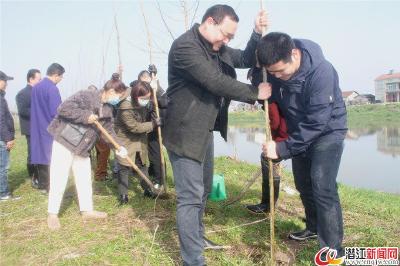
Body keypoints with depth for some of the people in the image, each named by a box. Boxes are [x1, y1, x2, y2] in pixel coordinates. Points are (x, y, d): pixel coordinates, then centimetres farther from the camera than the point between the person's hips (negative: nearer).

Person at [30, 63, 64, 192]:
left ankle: (42, 185, 20)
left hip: (37, 128, 8)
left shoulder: (35, 87, 10)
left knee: (41, 154, 13)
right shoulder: (52, 88, -17)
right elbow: (56, 112, -20)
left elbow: (34, 109, 17)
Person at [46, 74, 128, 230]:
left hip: (82, 148, 8)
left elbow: (108, 130, 8)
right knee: (59, 180, -2)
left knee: (85, 179, 13)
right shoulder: (85, 96, -19)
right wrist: (85, 116, -27)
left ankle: (87, 210, 26)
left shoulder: (107, 109, 5)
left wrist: (118, 146, -6)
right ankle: (52, 214, 12)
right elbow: (63, 109, -26)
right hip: (64, 142, -8)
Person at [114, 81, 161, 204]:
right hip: (125, 141, -6)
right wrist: (153, 124, -25)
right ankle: (123, 195, 9)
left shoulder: (144, 104, -8)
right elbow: (135, 127, -26)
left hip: (140, 140, 6)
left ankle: (147, 189, 24)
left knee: (142, 165, 13)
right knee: (124, 167, -2)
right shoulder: (125, 108, -29)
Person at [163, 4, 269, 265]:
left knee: (203, 189, 21)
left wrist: (258, 33, -2)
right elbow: (216, 82, -27)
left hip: (205, 131, 10)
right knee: (191, 196, -6)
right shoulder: (185, 45, -20)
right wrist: (255, 92, -17)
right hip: (185, 133, -10)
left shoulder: (217, 48, 9)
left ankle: (197, 236, 40)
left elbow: (246, 59, 15)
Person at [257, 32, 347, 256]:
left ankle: (333, 251, -6)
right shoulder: (274, 68, -15)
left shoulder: (321, 72, -33)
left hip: (327, 131, -6)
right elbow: (271, 98, 3)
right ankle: (314, 228, 36)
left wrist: (283, 148, -35)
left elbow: (317, 123, -34)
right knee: (303, 184, 14)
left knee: (323, 187, -16)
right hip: (300, 132, 6)